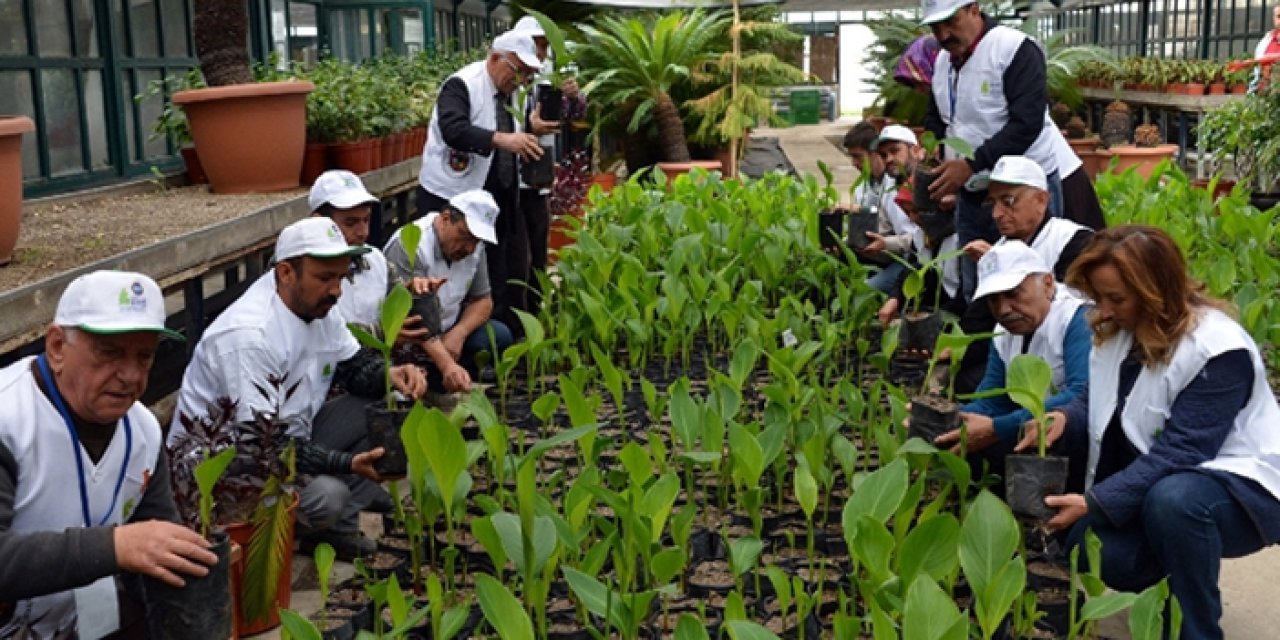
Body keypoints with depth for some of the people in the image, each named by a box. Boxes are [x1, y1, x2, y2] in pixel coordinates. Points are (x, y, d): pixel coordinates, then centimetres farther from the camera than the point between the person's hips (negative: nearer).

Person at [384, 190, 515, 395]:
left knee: (498, 335, -15)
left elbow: (482, 300, 2)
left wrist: (458, 334, -19)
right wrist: (447, 365, -47)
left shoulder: (474, 246, -4)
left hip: (446, 330, 7)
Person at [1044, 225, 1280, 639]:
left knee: (1172, 499, -40)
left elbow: (1180, 451, -31)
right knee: (1091, 550, -20)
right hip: (1153, 484, 7)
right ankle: (1180, 575, 15)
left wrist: (1095, 503, -37)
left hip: (1242, 485, -7)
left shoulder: (1219, 348, -24)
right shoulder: (1115, 332, 0)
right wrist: (1066, 417, -19)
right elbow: (1108, 413, 5)